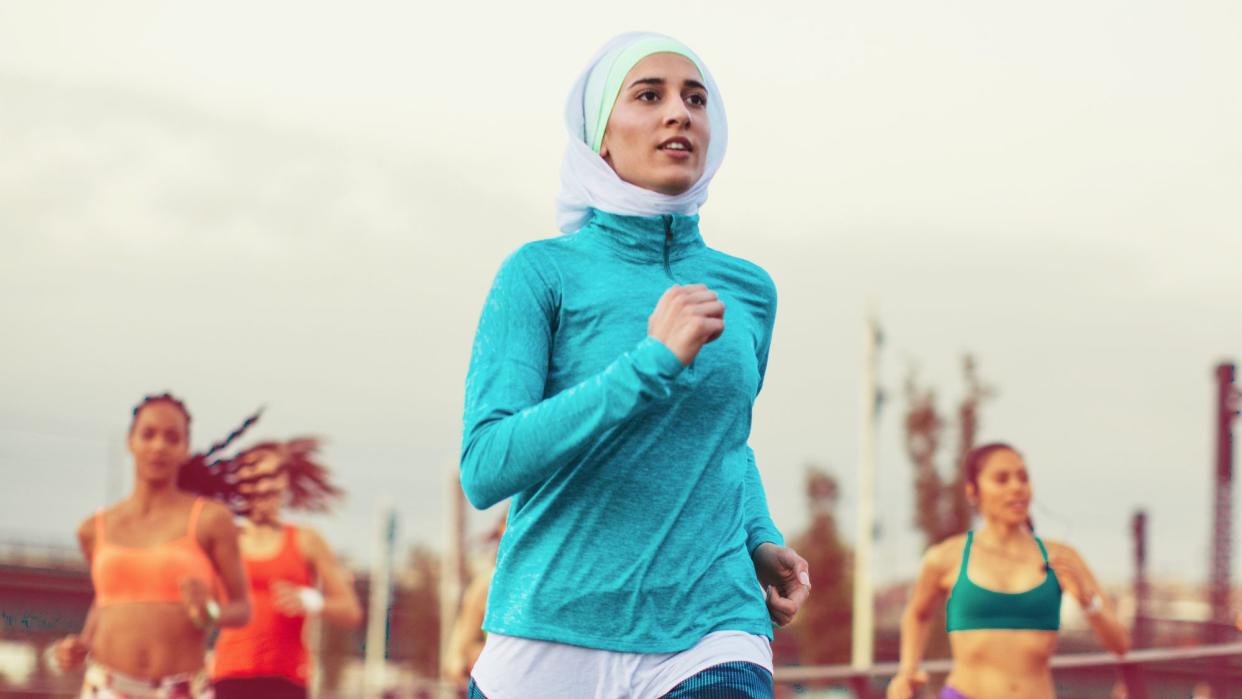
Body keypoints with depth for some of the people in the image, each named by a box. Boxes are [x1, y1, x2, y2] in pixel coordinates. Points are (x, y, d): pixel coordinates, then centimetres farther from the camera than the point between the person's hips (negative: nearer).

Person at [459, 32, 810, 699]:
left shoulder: (749, 292, 11)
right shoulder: (543, 273, -2)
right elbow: (485, 468, -13)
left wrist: (760, 541, 9)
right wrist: (653, 362, -18)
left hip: (708, 636, 2)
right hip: (551, 637, -2)